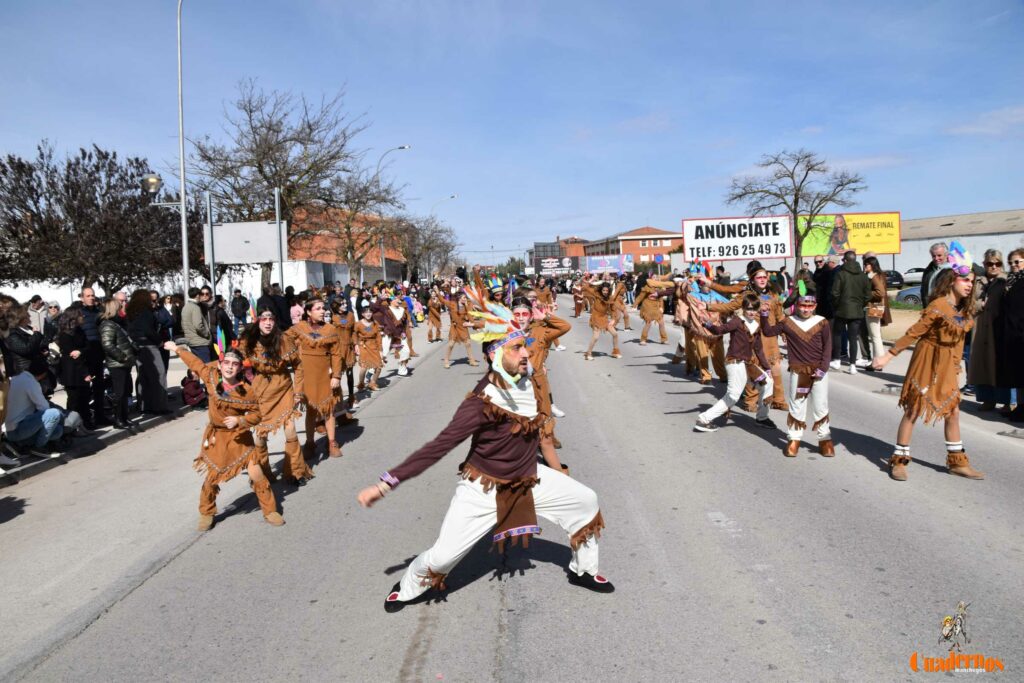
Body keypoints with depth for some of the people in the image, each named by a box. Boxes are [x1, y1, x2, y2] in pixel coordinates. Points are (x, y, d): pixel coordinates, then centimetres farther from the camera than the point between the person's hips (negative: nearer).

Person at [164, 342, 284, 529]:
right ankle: (206, 514, 32)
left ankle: (270, 510, 12)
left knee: (256, 474, -5)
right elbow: (195, 363, 7)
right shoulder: (211, 377, -12)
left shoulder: (247, 390, -19)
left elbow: (257, 415, -12)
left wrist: (239, 420, -28)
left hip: (240, 436, -2)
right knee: (212, 477, 8)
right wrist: (177, 349, 19)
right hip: (216, 436, 2)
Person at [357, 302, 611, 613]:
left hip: (529, 477, 7)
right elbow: (438, 447, -30)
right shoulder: (482, 403, -31)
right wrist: (387, 483, -32)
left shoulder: (526, 383, -12)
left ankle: (583, 571, 33)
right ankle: (407, 588, 27)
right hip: (484, 488, -6)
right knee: (443, 554, -8)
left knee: (586, 500, 9)